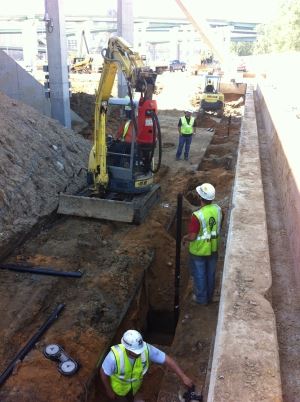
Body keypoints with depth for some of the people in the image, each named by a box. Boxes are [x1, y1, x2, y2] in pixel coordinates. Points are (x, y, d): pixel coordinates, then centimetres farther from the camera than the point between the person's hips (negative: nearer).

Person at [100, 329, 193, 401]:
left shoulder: (146, 349, -38)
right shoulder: (115, 356, -45)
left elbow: (167, 360, -29)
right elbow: (103, 373, -25)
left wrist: (183, 377, -32)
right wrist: (109, 391, -11)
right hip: (119, 387, -2)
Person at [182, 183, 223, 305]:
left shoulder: (197, 215, -32)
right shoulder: (218, 209, -13)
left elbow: (192, 237, -25)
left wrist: (184, 238, -3)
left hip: (199, 251, -5)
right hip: (213, 249, 5)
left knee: (199, 275, 17)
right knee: (210, 273, 23)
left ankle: (201, 298, 35)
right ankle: (209, 296, 43)